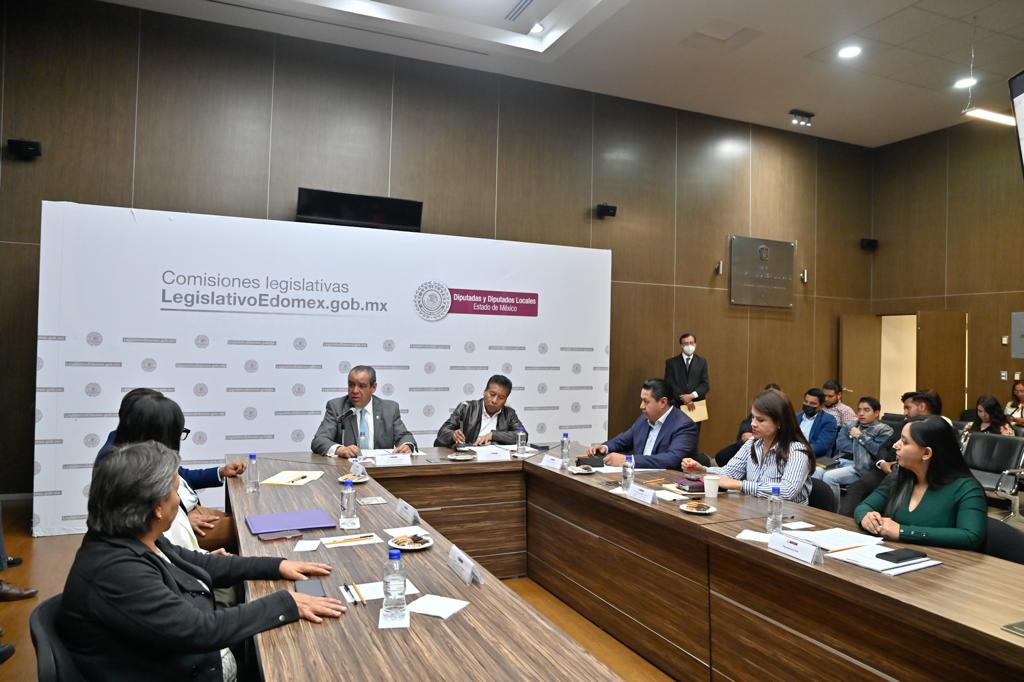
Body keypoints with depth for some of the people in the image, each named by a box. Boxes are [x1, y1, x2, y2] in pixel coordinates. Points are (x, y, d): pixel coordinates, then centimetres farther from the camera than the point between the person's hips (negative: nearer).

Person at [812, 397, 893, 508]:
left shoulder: (884, 430, 9)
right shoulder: (850, 426, 24)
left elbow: (878, 451, -8)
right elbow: (840, 443, 8)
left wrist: (860, 436, -2)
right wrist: (861, 448, -4)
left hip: (860, 467, -5)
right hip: (840, 461, 5)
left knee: (829, 477, -30)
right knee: (814, 472, -25)